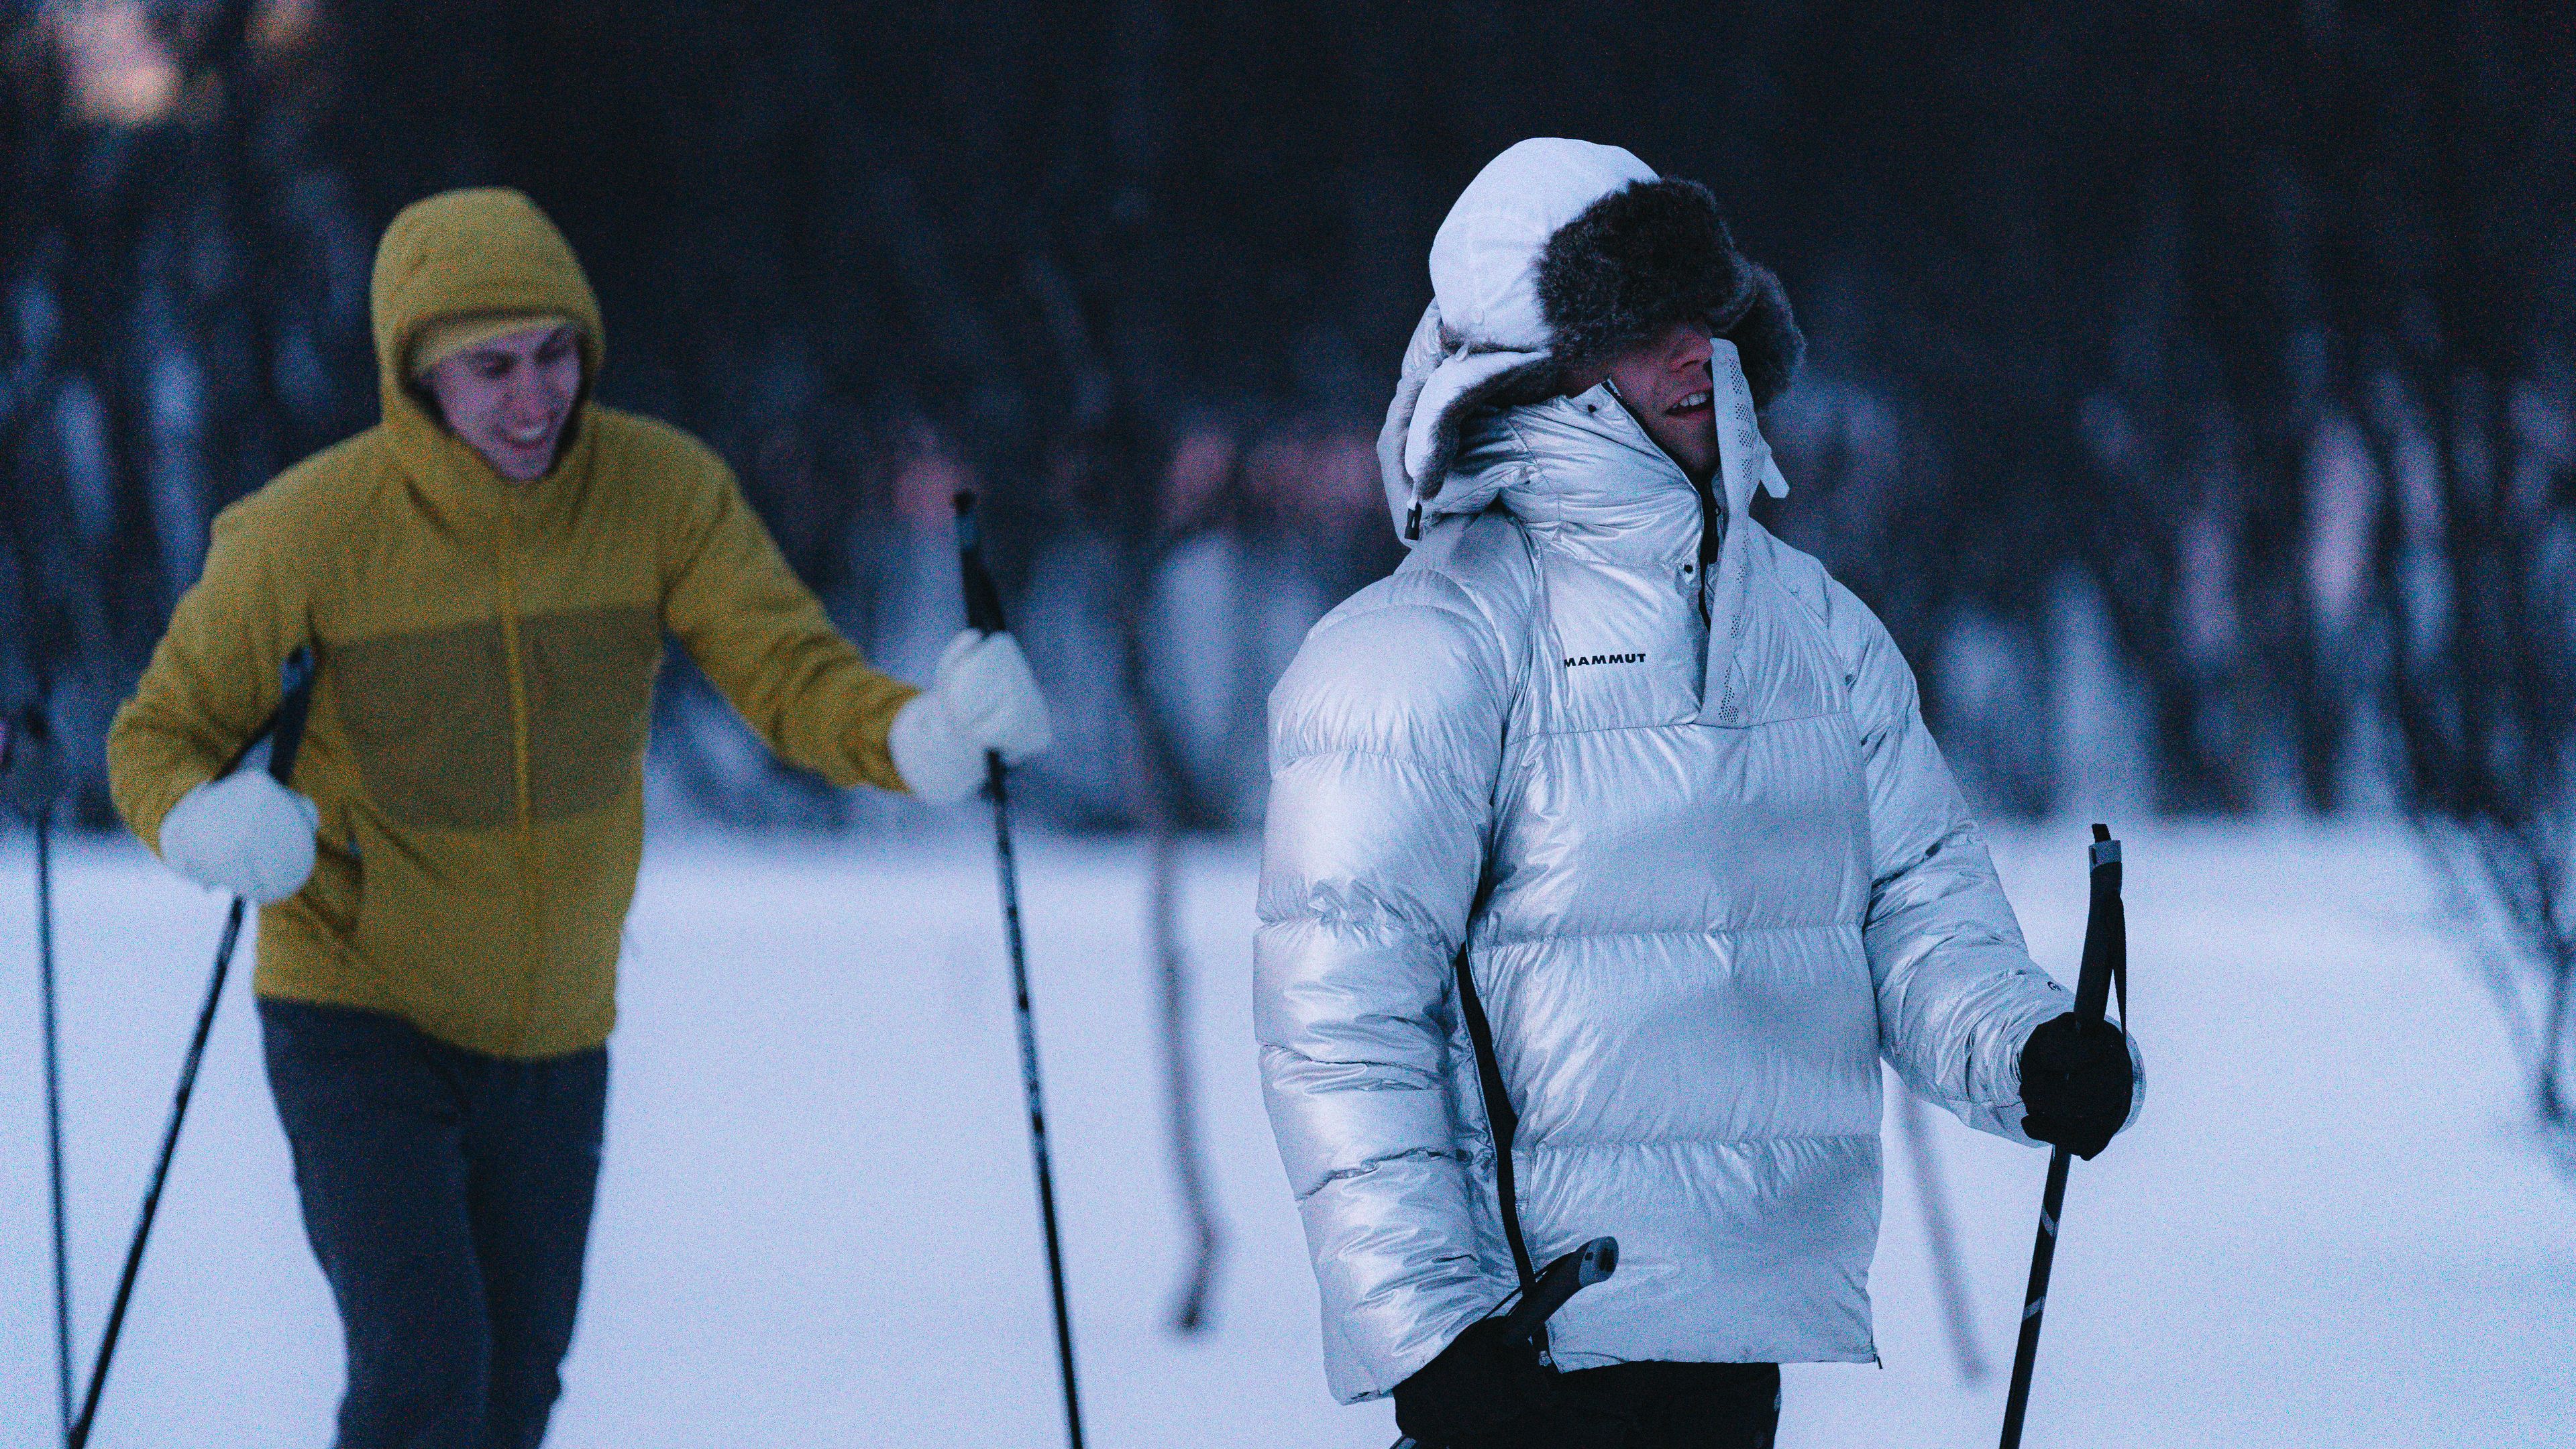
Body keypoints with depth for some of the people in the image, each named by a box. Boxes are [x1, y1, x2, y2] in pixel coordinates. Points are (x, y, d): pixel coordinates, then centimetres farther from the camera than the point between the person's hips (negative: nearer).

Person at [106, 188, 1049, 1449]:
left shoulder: (663, 493, -13)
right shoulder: (306, 533, -20)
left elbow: (794, 673, -18)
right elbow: (159, 736, -10)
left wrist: (923, 735, -41)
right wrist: (206, 826, -35)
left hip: (553, 1038, 4)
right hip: (359, 1016, -4)